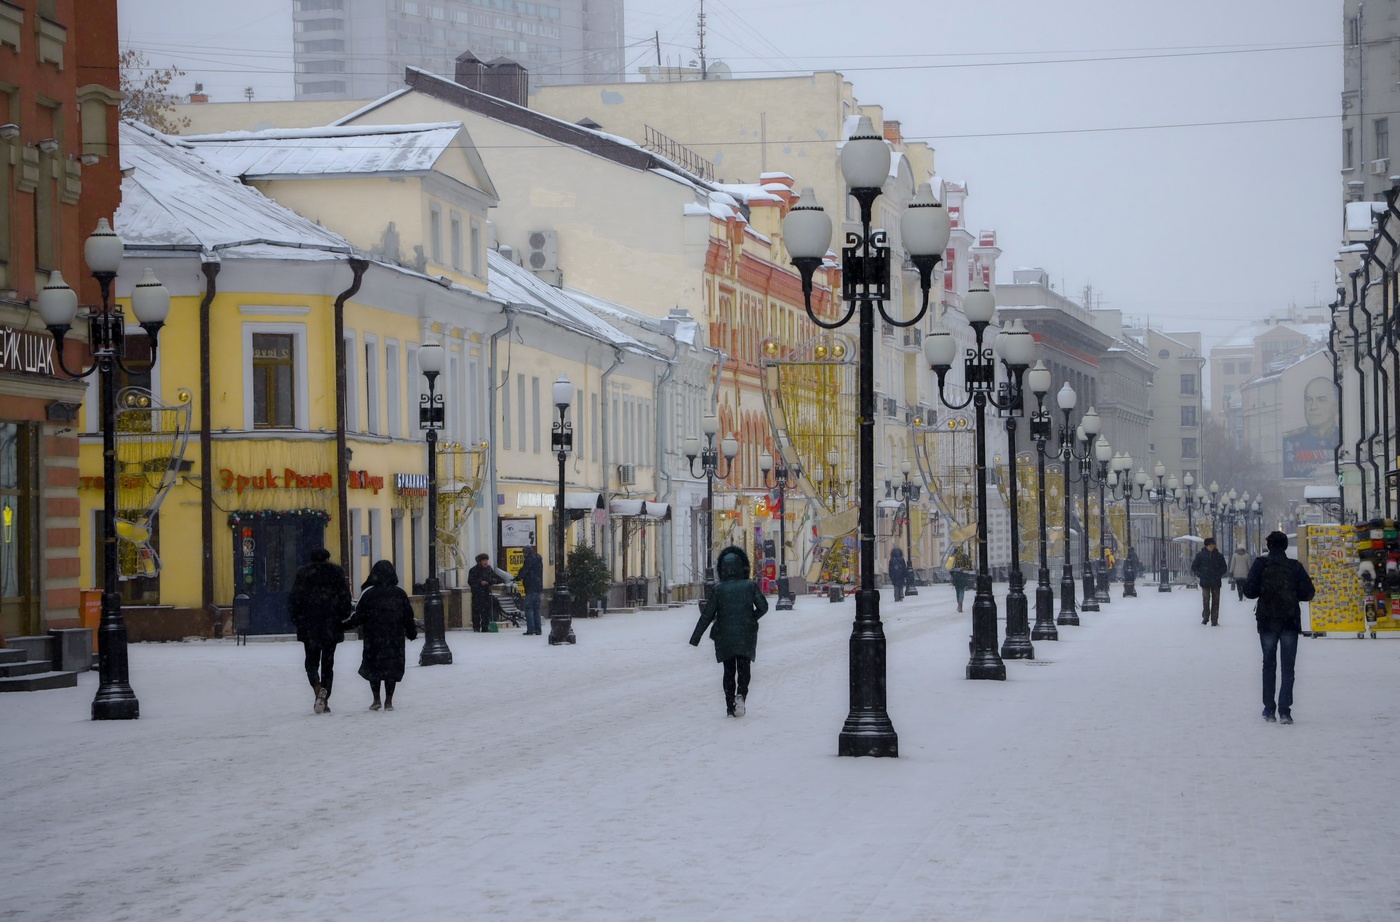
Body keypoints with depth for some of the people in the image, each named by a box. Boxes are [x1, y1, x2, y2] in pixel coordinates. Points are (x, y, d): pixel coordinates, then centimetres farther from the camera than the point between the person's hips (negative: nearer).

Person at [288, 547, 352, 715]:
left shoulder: (303, 573, 2)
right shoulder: (336, 572, 2)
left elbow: (294, 599, 1)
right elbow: (344, 596, -1)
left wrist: (296, 619, 8)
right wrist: (344, 616, 10)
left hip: (308, 626, -1)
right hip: (331, 625, 1)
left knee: (312, 661, 6)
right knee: (328, 663, 9)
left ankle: (318, 689, -23)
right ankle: (325, 701, 6)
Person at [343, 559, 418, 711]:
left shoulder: (368, 593, -8)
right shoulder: (399, 594, 0)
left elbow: (359, 615, -8)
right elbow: (408, 616, 5)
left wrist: (346, 624, 8)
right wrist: (412, 633, 19)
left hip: (374, 638, -2)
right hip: (395, 638, 2)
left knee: (373, 667, 10)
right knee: (392, 667, 8)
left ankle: (376, 699, 4)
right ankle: (388, 701, 7)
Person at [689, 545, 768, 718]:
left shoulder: (718, 589, -6)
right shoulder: (750, 586, -5)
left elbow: (707, 615, -6)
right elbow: (763, 606, -2)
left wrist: (695, 639, -1)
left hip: (724, 637, 0)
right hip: (745, 637, 0)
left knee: (729, 671, 12)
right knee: (743, 669, 6)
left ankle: (730, 705, 6)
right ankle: (741, 694, -22)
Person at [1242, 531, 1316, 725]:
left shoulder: (1261, 564, -6)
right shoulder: (1295, 566, -3)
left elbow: (1250, 591, -11)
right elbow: (1308, 593, -3)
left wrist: (1245, 583, 11)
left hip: (1267, 621, 0)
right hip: (1290, 621, 0)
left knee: (1269, 664, 13)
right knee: (1288, 666, 2)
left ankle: (1269, 709, 13)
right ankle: (1284, 710, -9)